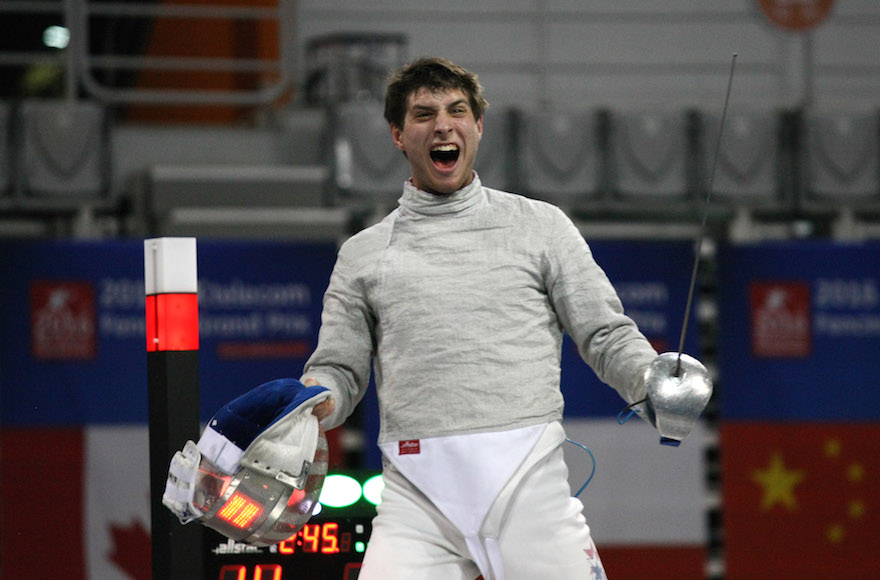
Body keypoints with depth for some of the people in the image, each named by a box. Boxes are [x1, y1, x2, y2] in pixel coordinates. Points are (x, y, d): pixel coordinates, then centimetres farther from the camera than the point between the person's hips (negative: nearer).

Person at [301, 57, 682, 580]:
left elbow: (607, 336, 9)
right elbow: (339, 373, 16)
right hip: (418, 493, 1)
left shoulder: (539, 225, 11)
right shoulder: (365, 252, 15)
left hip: (527, 478, -1)